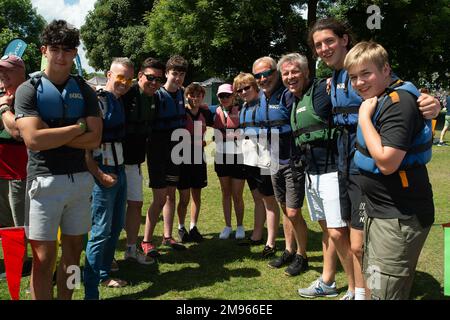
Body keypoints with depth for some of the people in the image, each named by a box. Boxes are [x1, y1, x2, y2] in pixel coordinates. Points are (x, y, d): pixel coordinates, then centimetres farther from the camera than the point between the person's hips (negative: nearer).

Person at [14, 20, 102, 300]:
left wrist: (50, 135, -12)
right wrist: (79, 126, -10)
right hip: (45, 180, -4)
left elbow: (94, 140, -4)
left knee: (73, 251, 13)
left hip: (80, 179, 4)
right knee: (44, 258, 1)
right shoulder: (28, 90, -2)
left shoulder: (85, 91, 8)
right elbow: (33, 140, -17)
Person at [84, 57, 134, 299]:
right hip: (105, 174, -9)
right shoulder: (99, 101, -14)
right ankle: (90, 291, 9)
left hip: (120, 170, 9)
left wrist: (121, 168, 13)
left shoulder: (120, 102, 13)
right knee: (101, 232, -2)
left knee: (116, 227, 16)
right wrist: (98, 174, -19)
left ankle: (104, 275, 30)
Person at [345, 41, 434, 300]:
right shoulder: (379, 98, 9)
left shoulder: (398, 102, -21)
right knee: (374, 282, 24)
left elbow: (386, 162, -28)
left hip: (400, 217, -10)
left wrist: (364, 116, -21)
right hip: (381, 210, 10)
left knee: (384, 292, -2)